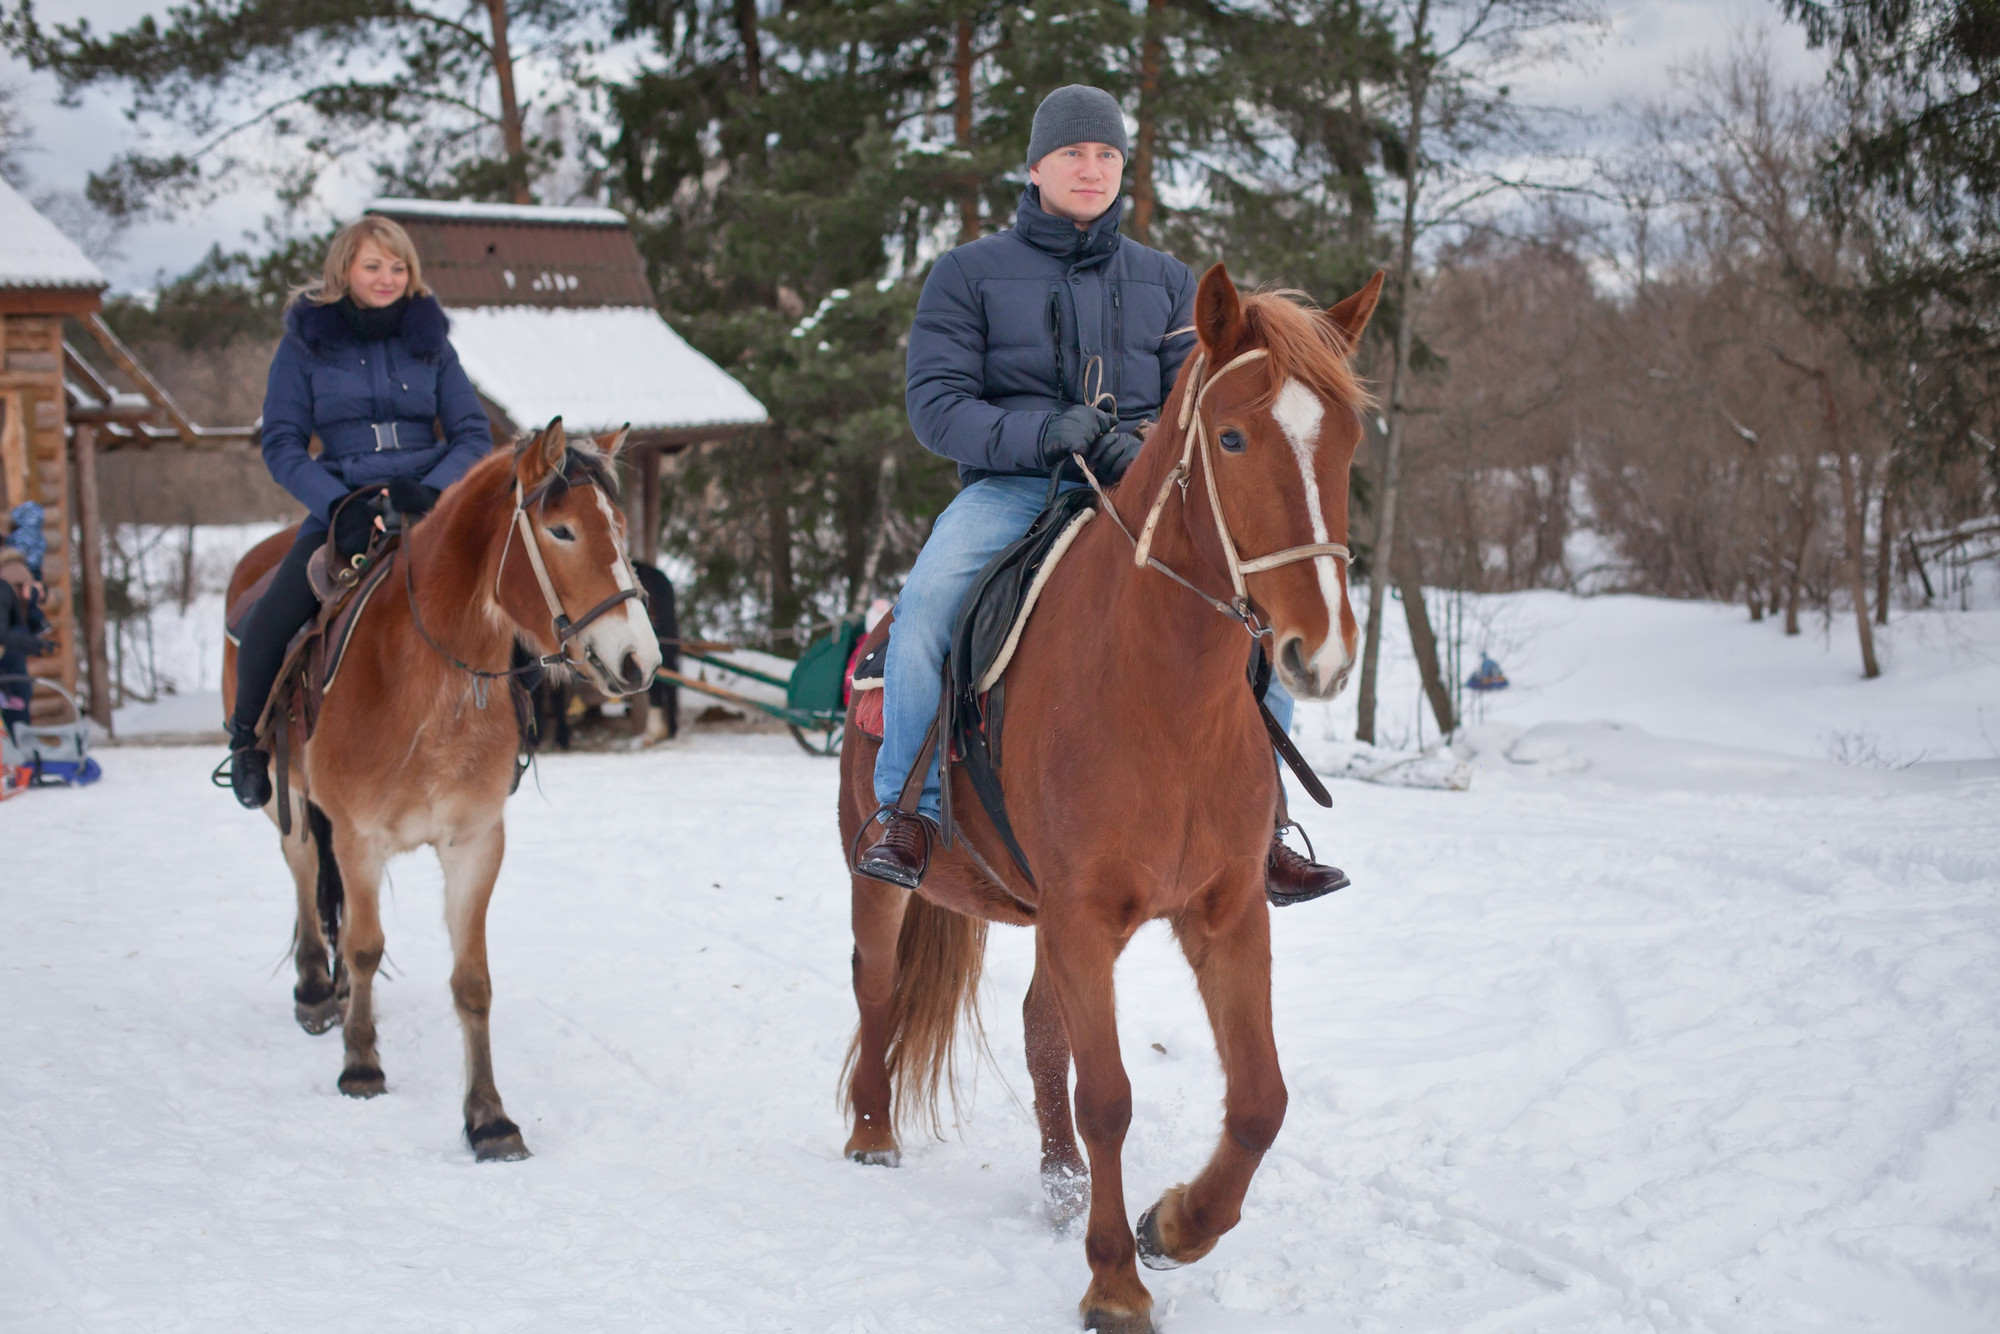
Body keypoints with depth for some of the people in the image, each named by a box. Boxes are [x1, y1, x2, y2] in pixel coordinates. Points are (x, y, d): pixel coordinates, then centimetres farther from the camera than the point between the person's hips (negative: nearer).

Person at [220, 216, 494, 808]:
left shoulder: (430, 339, 9)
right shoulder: (305, 341, 3)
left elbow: (474, 435, 7)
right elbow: (282, 444, 0)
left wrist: (428, 491, -13)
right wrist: (341, 506, -16)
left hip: (433, 507, 2)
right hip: (343, 511, -1)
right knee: (265, 627, -22)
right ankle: (247, 737, 10)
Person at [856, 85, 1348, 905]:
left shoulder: (1165, 282, 17)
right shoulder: (969, 274, 8)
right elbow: (935, 403, -1)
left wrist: (1151, 448, -15)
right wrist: (1039, 434, -18)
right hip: (1010, 487, -2)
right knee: (929, 596, -33)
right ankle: (906, 811, -22)